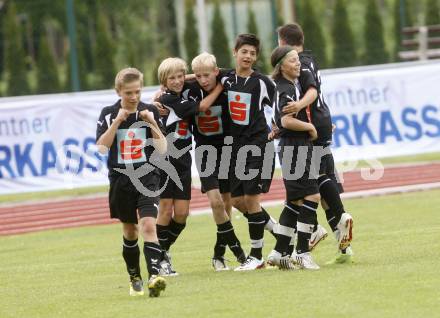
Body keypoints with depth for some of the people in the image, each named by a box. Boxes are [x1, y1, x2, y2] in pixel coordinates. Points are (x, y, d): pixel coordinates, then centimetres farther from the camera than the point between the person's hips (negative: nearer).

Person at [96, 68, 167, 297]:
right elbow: (102, 146, -11)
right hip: (120, 179, 2)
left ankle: (154, 276, -30)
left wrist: (152, 123, -14)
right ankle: (135, 279, 28)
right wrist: (117, 121, -18)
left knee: (148, 225, -19)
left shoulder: (150, 112, 1)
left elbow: (162, 149, -2)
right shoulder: (109, 114, 1)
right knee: (129, 231, 13)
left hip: (147, 177, -2)